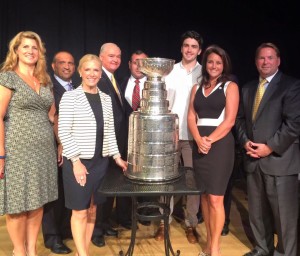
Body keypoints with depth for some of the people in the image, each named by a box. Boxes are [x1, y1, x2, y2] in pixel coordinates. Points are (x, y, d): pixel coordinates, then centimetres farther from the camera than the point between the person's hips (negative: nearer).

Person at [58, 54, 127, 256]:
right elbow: (63, 132, -10)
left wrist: (117, 156, 7)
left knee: (92, 210, 13)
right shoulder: (70, 97, -6)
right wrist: (76, 160, -14)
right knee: (80, 212, 2)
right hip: (77, 161, -5)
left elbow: (109, 132, 11)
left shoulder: (106, 98, 9)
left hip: (100, 161, 5)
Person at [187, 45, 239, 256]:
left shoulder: (230, 87, 2)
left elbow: (229, 120, -8)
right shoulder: (197, 88, 14)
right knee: (204, 195, 10)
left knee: (215, 198, -4)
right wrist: (199, 140, -11)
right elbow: (191, 118, 6)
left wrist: (210, 140, -16)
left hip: (220, 144, -4)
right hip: (199, 145, 5)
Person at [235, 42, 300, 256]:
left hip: (279, 160, -6)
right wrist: (245, 141, -3)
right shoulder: (248, 88, 16)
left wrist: (270, 147, -16)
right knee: (257, 211, 16)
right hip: (253, 160, 6)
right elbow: (240, 118, 14)